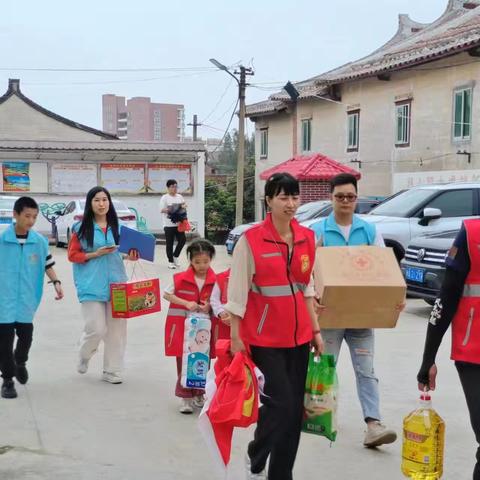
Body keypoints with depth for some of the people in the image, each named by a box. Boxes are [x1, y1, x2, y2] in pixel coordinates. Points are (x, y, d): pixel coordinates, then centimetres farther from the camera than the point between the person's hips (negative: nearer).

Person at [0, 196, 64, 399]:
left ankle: (20, 363, 41)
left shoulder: (40, 242, 1)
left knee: (26, 336, 9)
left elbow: (47, 265, 13)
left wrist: (56, 282, 0)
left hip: (26, 300, 3)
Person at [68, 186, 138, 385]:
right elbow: (72, 255, -1)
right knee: (97, 329, -7)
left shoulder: (117, 227, 7)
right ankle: (84, 355, 27)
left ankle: (111, 371, 19)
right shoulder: (81, 228, -2)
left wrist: (130, 256, -5)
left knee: (116, 329, 5)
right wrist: (95, 254, -13)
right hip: (91, 285, -3)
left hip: (116, 283, 4)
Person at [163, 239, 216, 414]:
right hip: (182, 326, -2)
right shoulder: (181, 278, -7)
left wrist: (209, 306, -14)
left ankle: (198, 395, 26)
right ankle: (185, 398, 12)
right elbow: (166, 294, -3)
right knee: (184, 362, 3)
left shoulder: (214, 281, -2)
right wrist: (186, 303, -14)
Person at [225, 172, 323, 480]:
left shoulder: (307, 238, 5)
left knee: (295, 408, 8)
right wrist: (235, 338, -8)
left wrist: (316, 330, 12)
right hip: (264, 339, -5)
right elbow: (237, 293, -8)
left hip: (298, 337, 5)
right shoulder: (251, 240, -11)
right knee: (280, 404, -6)